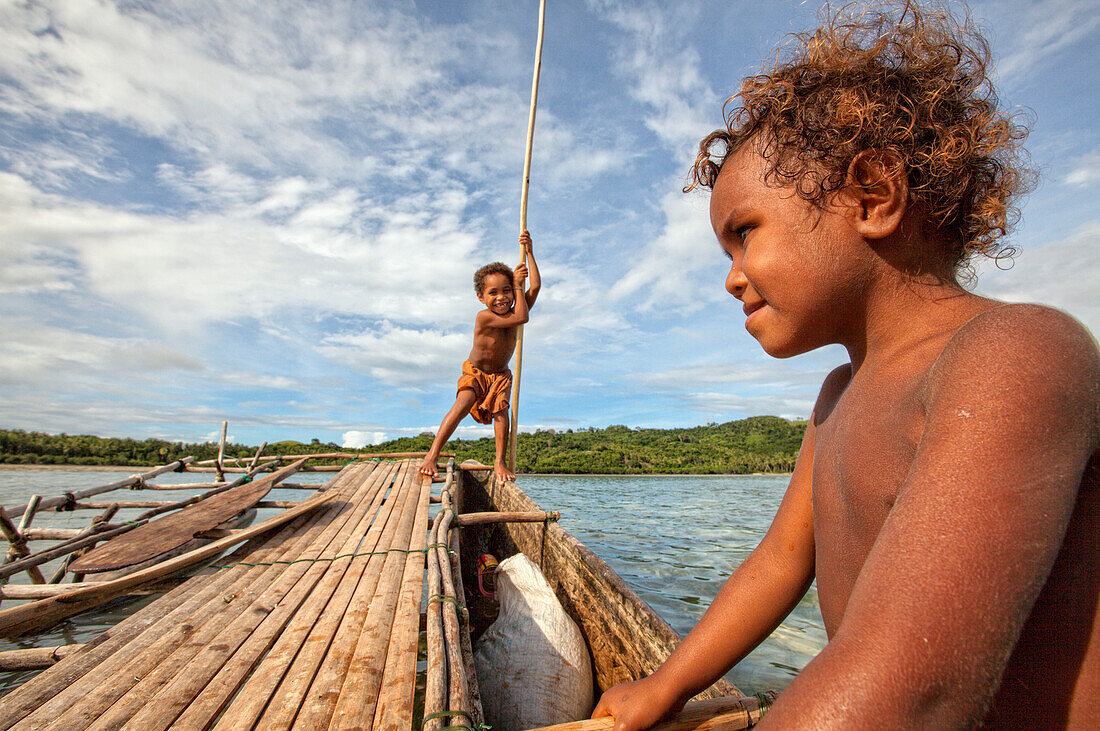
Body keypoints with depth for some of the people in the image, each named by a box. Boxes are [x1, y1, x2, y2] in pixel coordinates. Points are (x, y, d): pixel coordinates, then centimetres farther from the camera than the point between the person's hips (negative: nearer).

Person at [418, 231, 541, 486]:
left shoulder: (511, 314, -8)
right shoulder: (484, 317, -26)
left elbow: (535, 287, -14)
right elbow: (521, 317, -33)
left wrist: (528, 252, -14)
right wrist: (518, 284, -23)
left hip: (500, 376, 4)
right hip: (475, 372, -4)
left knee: (501, 410, -20)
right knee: (461, 406, -26)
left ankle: (500, 461, -12)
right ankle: (432, 455, -21)